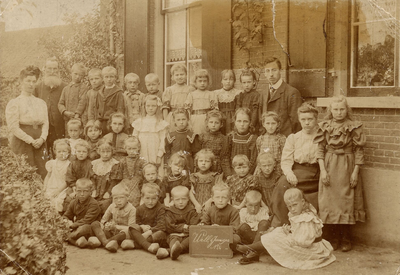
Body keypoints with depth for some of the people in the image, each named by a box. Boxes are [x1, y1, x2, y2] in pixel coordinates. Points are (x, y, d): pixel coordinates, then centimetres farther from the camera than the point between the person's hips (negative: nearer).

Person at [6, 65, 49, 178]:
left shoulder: (41, 103, 14)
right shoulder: (14, 103, -1)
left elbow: (45, 123, 10)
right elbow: (13, 127, -8)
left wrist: (42, 138, -9)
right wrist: (30, 140, -12)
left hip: (39, 143, 4)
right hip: (22, 143, -4)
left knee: (43, 173, -3)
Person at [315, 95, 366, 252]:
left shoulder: (354, 127, -3)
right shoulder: (325, 127, 2)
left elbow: (359, 151, -2)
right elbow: (320, 150, 2)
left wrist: (355, 172, -7)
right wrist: (323, 170, -6)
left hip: (347, 168, -2)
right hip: (329, 169, 2)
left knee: (346, 202, 2)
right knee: (329, 202, 2)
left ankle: (346, 238, 14)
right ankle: (335, 237, 15)